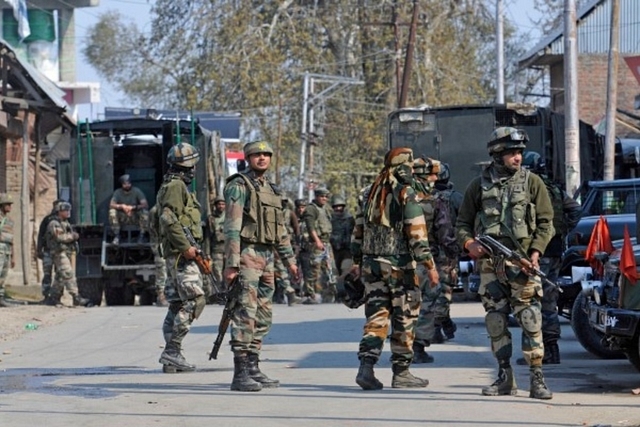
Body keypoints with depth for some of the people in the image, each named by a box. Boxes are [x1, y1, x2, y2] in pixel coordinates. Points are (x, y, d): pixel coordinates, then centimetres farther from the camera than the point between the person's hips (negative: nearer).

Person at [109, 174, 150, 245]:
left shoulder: (137, 191, -8)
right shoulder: (118, 192, -5)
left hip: (135, 217, -1)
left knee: (145, 212, -31)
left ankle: (141, 236, -21)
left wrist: (133, 207, -34)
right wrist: (122, 206, -37)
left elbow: (145, 205, -19)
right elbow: (111, 205, -19)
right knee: (112, 212, -28)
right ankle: (116, 236, -22)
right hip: (122, 218, 1)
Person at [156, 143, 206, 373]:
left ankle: (171, 358, 8)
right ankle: (172, 350, -16)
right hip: (181, 254, -11)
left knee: (177, 304, 9)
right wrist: (186, 246, -23)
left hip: (177, 253, 11)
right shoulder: (176, 186, -11)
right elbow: (169, 219, -22)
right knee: (194, 300, -14)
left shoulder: (172, 186, 22)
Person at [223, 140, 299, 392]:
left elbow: (280, 229, 25)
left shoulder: (270, 190, 19)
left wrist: (289, 260, 20)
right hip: (247, 255, -9)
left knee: (263, 316, 10)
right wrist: (231, 264, -20)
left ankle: (253, 368, 15)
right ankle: (240, 374, -14)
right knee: (245, 313, -12)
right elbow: (232, 227, -13)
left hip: (266, 257, 9)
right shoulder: (239, 186, -6)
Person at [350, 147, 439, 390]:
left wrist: (357, 261, 24)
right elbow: (417, 234, -14)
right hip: (399, 265, -6)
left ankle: (366, 367, -8)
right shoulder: (406, 195, -10)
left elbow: (358, 230, 15)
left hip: (371, 264, 6)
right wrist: (429, 265, -11)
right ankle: (401, 372, 8)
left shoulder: (369, 194, 11)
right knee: (404, 320, 4)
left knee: (376, 316, 7)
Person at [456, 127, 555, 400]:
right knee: (495, 321, 5)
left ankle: (536, 379, -8)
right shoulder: (479, 186, 9)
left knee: (530, 320, -9)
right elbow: (462, 223, 13)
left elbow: (546, 222, 3)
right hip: (489, 264, 3)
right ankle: (505, 378, 14)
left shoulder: (531, 182, 4)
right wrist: (469, 243, -7)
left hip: (522, 263, -3)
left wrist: (536, 251, -11)